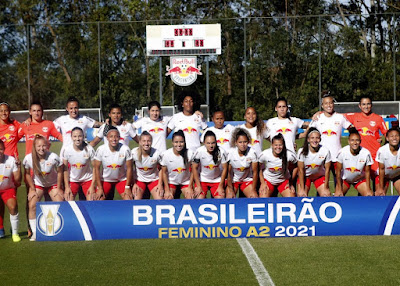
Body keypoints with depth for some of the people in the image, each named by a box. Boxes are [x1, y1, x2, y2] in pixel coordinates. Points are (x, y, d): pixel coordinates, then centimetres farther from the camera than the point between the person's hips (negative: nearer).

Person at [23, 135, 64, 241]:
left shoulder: (54, 157, -27)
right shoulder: (28, 159, -22)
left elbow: (59, 172, -11)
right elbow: (27, 174, -5)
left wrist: (58, 188, -7)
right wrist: (32, 189, -5)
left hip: (53, 184, -1)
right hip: (37, 184, 1)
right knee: (32, 206, -16)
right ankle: (34, 233, -6)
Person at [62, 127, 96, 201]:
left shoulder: (89, 149, -20)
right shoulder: (67, 150, -16)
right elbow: (65, 170, -6)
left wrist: (92, 186, -15)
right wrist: (67, 187, -7)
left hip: (87, 179, -1)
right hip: (72, 180, 1)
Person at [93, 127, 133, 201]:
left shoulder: (125, 149, -20)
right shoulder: (100, 150, -19)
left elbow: (129, 168, -11)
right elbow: (96, 168, -10)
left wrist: (128, 187, -9)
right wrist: (99, 188, -10)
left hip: (122, 179, 0)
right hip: (105, 180, 0)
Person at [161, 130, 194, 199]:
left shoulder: (190, 154, -22)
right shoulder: (166, 154, -21)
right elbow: (164, 173, -9)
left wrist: (190, 187, -7)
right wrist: (167, 190, -8)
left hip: (186, 182, 0)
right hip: (171, 182, 0)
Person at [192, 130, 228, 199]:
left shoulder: (221, 152, -23)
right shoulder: (199, 151, -23)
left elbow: (224, 168, -11)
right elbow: (194, 168, -11)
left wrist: (221, 186, -8)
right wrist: (198, 186, -10)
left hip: (217, 180, 0)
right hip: (202, 179, 0)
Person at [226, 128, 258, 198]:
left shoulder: (252, 152, -20)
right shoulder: (231, 153, -21)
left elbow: (255, 172, -10)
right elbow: (229, 172, -11)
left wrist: (253, 189, -10)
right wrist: (230, 190, -10)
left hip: (247, 180, 0)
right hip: (233, 180, 0)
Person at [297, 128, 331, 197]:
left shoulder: (325, 151, -22)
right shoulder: (302, 151, -22)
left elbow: (327, 170, -13)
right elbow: (301, 170, -16)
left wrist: (325, 188, -12)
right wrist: (302, 189, -16)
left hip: (320, 176, 1)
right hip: (305, 176, 0)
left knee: (326, 196, -14)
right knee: (301, 196, -14)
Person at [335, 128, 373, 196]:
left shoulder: (366, 153, -23)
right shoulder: (342, 152, -24)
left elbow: (367, 171, -10)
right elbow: (338, 171, -13)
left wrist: (368, 189, -11)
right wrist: (339, 189, -12)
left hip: (360, 180, 0)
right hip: (344, 179, 0)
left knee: (370, 196, -15)